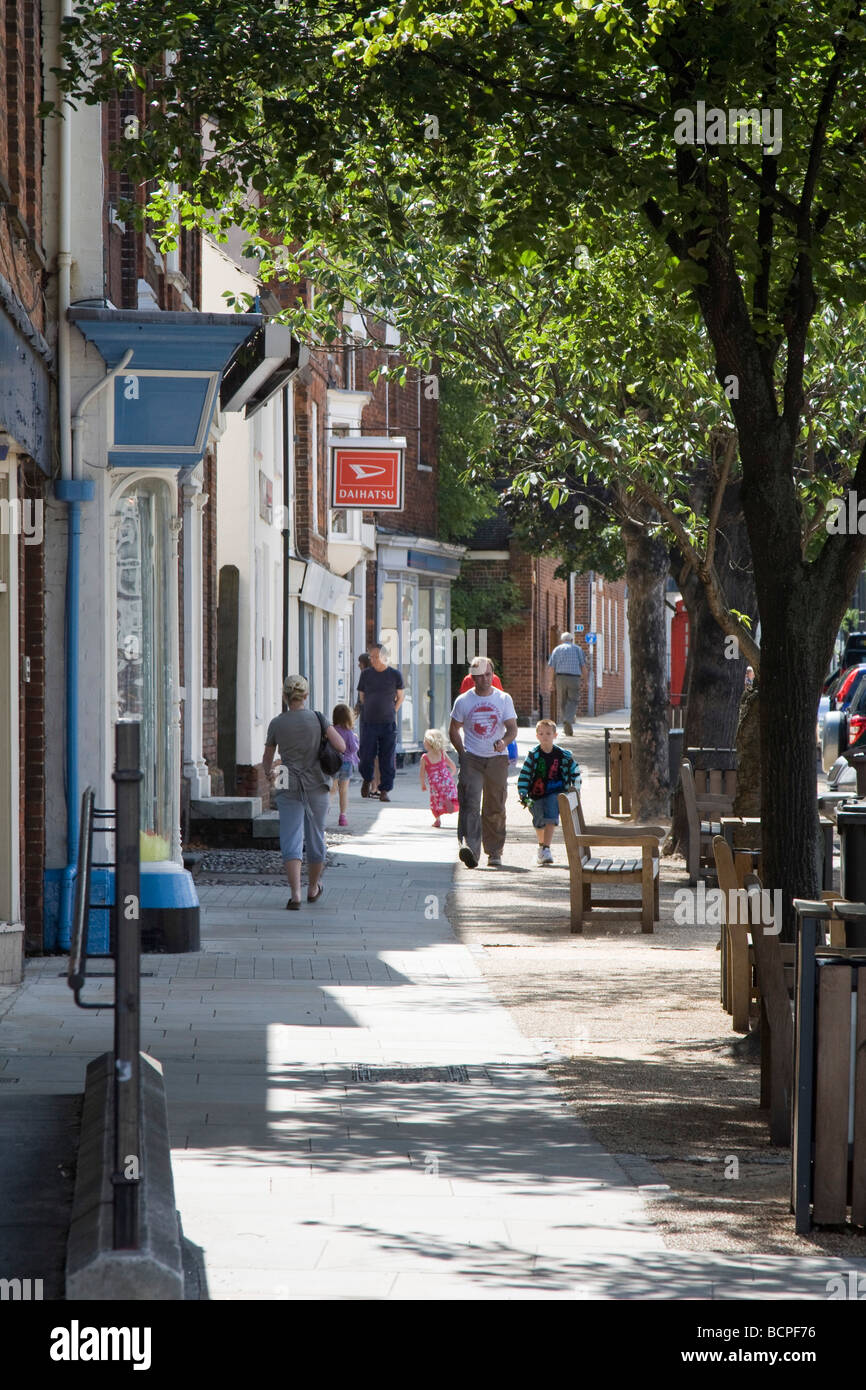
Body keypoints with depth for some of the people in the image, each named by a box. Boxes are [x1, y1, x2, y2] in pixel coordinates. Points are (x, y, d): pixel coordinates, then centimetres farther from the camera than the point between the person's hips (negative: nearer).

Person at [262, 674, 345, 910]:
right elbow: (341, 747, -11)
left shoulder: (277, 724, -3)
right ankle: (313, 889, 34)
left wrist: (269, 774, 29)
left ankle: (295, 893, -20)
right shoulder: (317, 719, -6)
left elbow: (267, 759, 8)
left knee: (291, 842, -3)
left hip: (290, 787, -1)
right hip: (316, 785, 1)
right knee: (316, 838, 17)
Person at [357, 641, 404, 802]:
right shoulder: (366, 674, 4)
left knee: (387, 759, -2)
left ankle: (384, 791, 5)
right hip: (369, 722, 1)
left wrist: (391, 712, 11)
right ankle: (367, 780, 26)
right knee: (366, 756, -3)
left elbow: (400, 696, 13)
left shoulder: (394, 674, 0)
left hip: (388, 723, -1)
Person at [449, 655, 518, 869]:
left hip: (497, 758, 1)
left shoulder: (504, 699, 5)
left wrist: (504, 741, -19)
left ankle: (494, 852, 16)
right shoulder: (463, 701, 4)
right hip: (472, 759, -1)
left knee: (495, 808, 5)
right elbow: (454, 730, 12)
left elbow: (512, 728, 3)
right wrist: (462, 753, 0)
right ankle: (470, 846, -30)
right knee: (470, 803, -17)